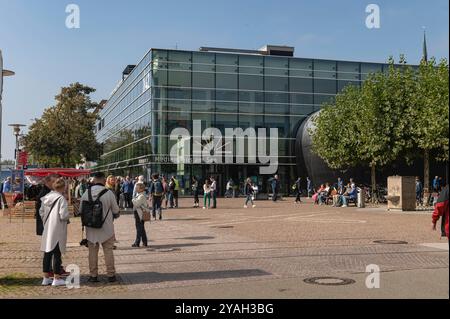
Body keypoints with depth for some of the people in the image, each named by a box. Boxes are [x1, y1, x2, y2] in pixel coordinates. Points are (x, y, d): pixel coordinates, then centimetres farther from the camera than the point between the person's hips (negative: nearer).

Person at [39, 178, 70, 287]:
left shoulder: (46, 197, 6)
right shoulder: (61, 199, -16)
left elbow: (41, 212, 12)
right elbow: (63, 215, -20)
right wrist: (67, 219, 0)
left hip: (47, 229, 7)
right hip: (58, 230, -7)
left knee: (47, 253, 13)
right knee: (57, 254, 1)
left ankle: (46, 278, 20)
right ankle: (57, 279, 7)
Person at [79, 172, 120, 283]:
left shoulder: (86, 193, -5)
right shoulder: (109, 193, -13)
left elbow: (81, 210, 4)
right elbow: (116, 211, -4)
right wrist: (113, 217, 19)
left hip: (91, 228, 2)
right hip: (106, 228, -2)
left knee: (93, 251, 11)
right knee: (108, 251, 7)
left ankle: (93, 275, 15)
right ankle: (111, 275, 12)